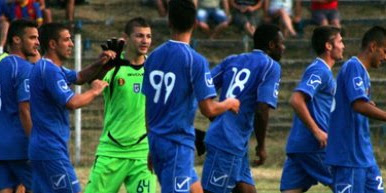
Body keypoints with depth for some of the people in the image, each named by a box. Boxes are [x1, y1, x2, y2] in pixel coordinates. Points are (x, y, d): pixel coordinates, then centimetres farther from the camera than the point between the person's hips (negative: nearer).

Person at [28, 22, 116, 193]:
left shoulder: (53, 69, 16)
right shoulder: (49, 70, -16)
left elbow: (78, 77, 28)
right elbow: (71, 102, -24)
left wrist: (99, 64, 10)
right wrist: (94, 91, -7)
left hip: (41, 147, 10)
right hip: (51, 149, -10)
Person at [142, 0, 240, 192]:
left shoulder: (153, 57, 6)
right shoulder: (195, 61, -14)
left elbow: (146, 107, 12)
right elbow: (208, 109, -16)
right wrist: (229, 104, 6)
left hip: (156, 140, 7)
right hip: (178, 143, -7)